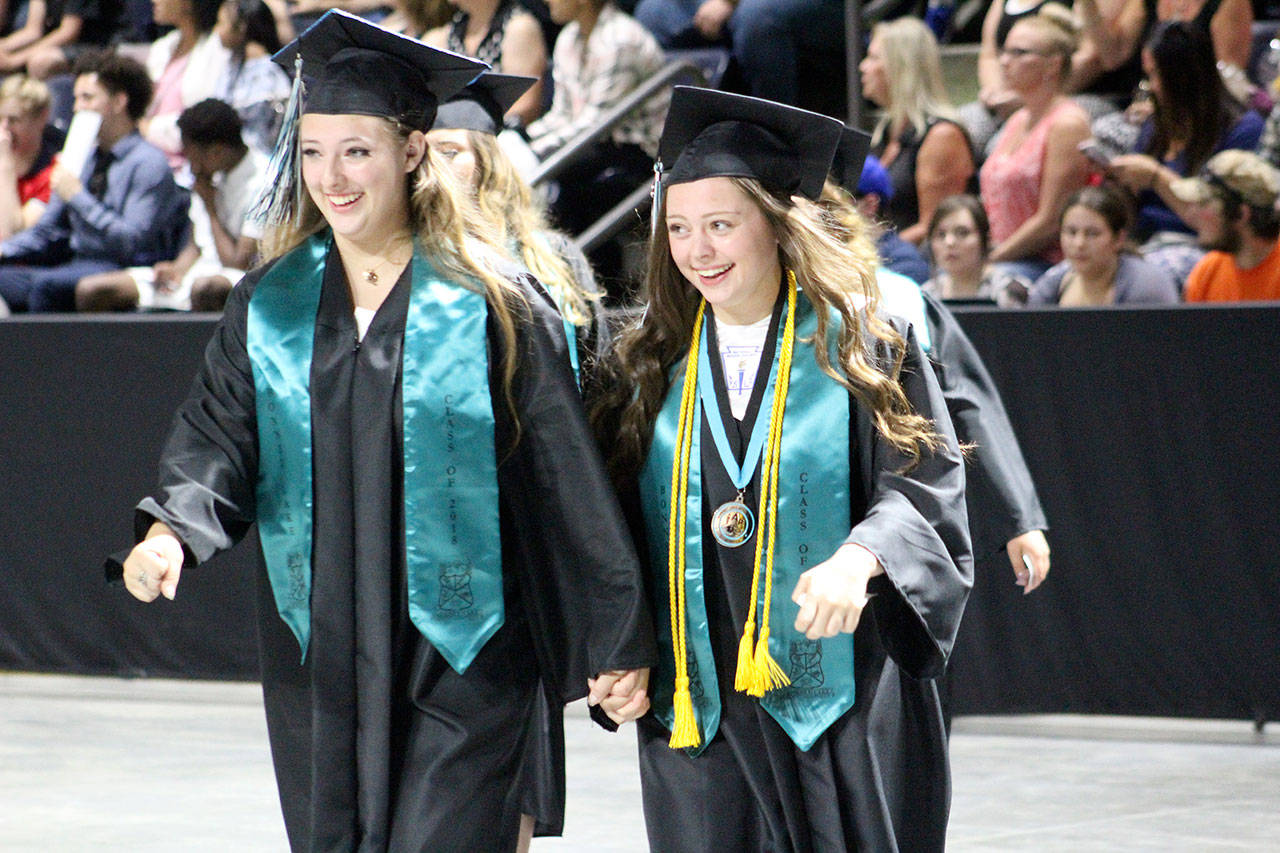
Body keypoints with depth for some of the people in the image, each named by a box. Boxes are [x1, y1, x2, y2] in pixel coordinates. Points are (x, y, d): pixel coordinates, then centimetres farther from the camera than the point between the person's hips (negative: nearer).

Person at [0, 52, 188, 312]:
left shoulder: (149, 163, -6)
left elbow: (132, 242, -18)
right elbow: (47, 230, 23)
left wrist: (77, 197, -16)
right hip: (78, 266, 8)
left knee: (46, 284, -34)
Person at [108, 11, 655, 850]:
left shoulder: (491, 307, -5)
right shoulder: (270, 307, 7)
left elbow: (564, 479, -4)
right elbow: (219, 436, 2)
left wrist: (615, 641, -4)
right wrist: (172, 530, -20)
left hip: (458, 655, -4)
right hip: (317, 653, 4)